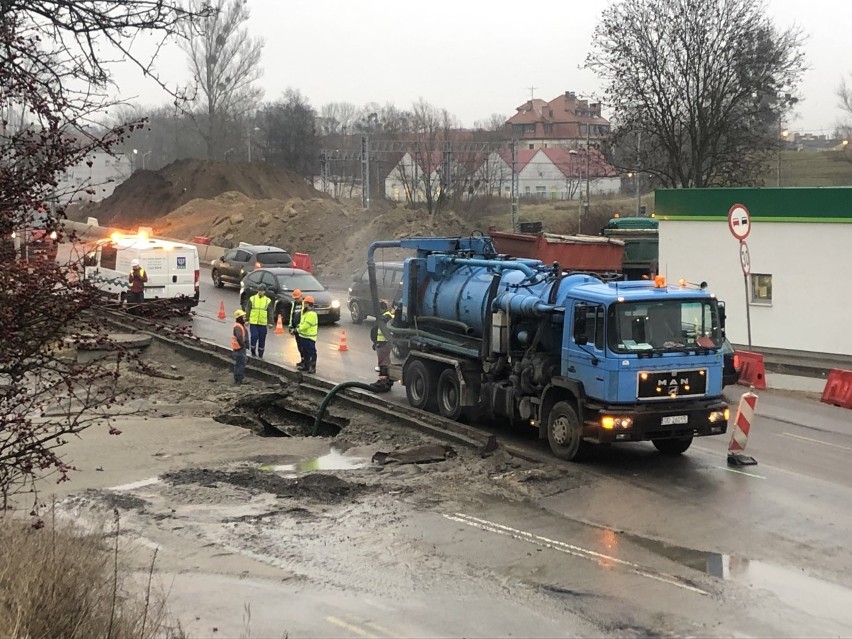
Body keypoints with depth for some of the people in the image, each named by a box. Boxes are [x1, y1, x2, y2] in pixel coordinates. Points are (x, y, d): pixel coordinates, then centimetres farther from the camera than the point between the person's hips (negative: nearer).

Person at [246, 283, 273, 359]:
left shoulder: (268, 301, 4)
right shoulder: (252, 299, 2)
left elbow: (270, 313, 6)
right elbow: (248, 310, 4)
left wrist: (270, 323, 0)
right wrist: (247, 320, -1)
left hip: (263, 324, 1)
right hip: (253, 322, -1)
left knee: (262, 340, 5)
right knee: (254, 337, -10)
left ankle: (260, 355, 16)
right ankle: (253, 353, 9)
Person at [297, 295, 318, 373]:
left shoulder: (311, 314, -21)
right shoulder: (306, 312, 15)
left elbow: (306, 325, -24)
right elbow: (303, 322, 23)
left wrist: (298, 329, -11)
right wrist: (299, 326, 5)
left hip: (309, 337, -11)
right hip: (304, 336, 11)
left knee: (311, 352, -6)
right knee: (305, 352, 19)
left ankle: (313, 368, -4)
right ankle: (306, 366, 30)